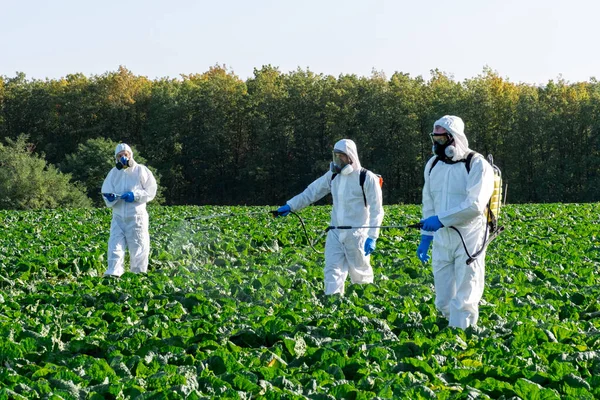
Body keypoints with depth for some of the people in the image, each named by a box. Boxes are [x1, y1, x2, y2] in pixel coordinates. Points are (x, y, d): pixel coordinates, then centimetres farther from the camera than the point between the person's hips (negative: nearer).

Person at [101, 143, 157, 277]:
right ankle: (113, 273, -14)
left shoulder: (140, 170, 2)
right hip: (118, 216, 3)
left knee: (138, 246, 2)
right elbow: (106, 192, 9)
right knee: (115, 245, -9)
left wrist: (135, 196, -15)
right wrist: (110, 198, -14)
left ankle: (139, 275, 10)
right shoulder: (113, 173, 12)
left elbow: (151, 191, -1)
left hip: (136, 216, -3)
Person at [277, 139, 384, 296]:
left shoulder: (367, 178, -8)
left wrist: (372, 237, -14)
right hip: (335, 233, 5)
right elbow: (312, 192, 13)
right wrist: (290, 206, 4)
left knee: (360, 273, 4)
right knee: (332, 270, -4)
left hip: (356, 235, -5)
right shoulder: (333, 175, 9)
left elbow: (376, 211, -8)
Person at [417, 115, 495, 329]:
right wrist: (425, 237, 15)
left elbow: (475, 205, -21)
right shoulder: (433, 165, 11)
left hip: (469, 241, -6)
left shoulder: (477, 165, -10)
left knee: (463, 301, -5)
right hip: (441, 241, 6)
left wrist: (441, 219, -20)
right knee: (443, 301, 8)